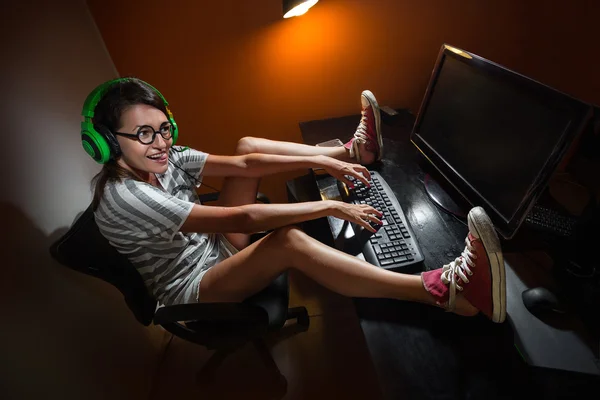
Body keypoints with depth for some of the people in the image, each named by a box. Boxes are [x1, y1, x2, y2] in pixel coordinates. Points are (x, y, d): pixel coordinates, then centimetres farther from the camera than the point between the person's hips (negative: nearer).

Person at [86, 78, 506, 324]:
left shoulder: (165, 159, -4)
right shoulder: (122, 197, -27)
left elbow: (242, 164, -8)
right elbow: (238, 219, -35)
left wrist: (321, 161, -15)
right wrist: (330, 206, -33)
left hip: (216, 248, 8)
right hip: (193, 289, -7)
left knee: (248, 146, -2)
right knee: (288, 239, -40)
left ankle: (353, 151, 5)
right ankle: (443, 290, -43)